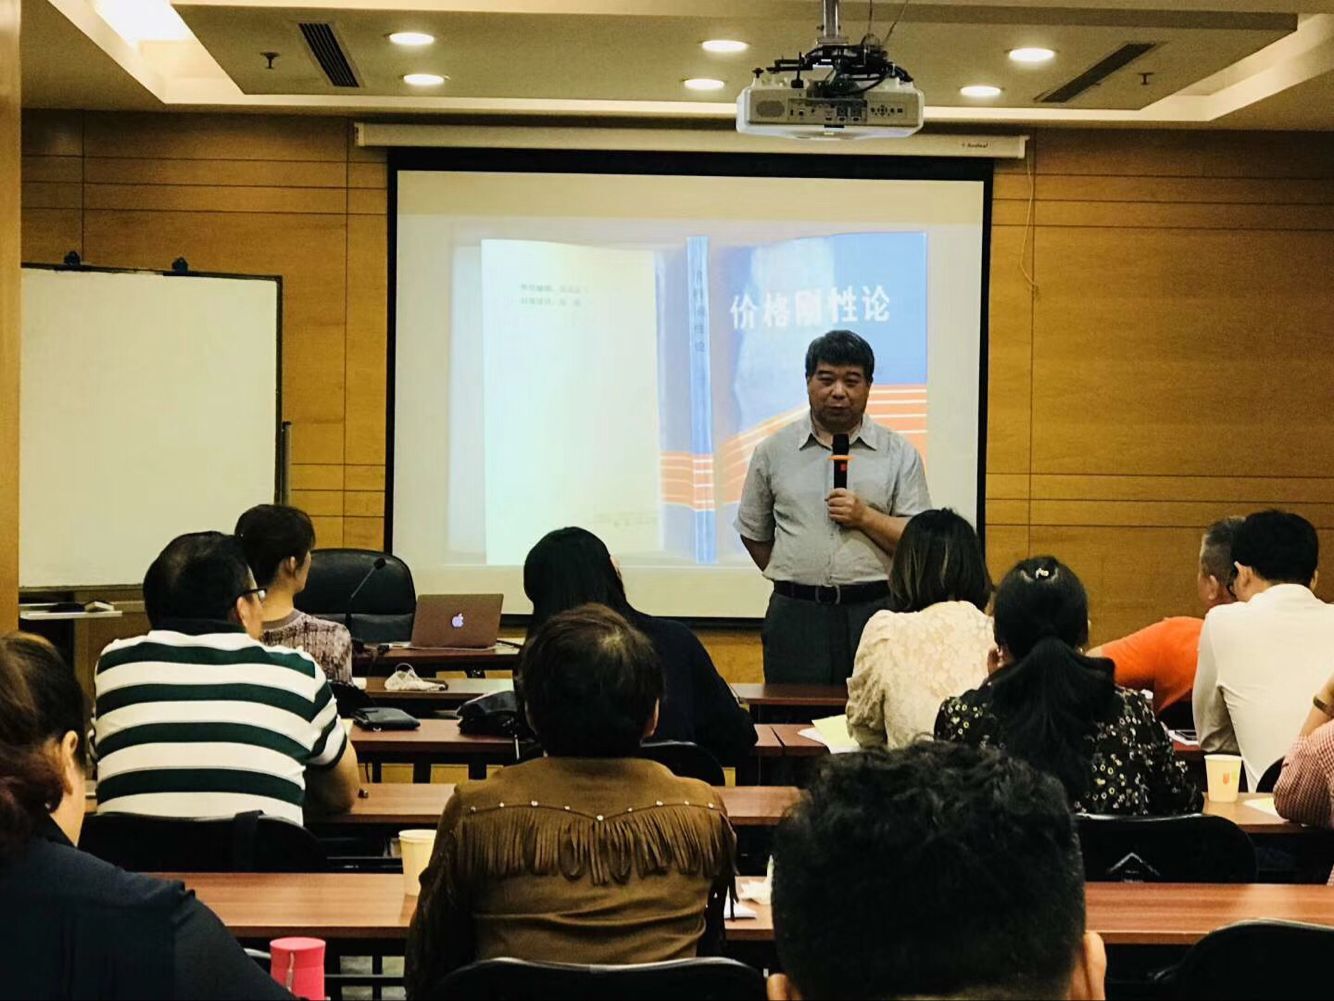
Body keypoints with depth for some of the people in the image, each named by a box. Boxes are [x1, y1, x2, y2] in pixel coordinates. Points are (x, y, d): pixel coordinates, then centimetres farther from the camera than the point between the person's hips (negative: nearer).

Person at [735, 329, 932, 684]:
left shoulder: (899, 454, 6)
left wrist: (865, 517, -12)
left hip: (875, 613, -1)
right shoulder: (773, 451, 9)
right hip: (795, 616, 1)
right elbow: (753, 532, 17)